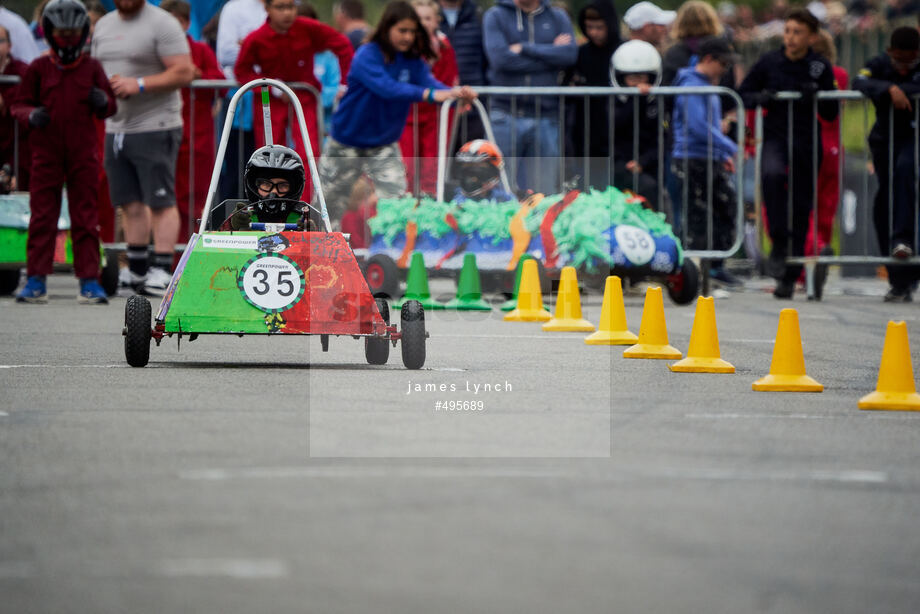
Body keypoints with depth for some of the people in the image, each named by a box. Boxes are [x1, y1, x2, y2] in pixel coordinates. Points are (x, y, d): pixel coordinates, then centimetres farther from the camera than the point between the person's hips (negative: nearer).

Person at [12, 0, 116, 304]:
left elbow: (109, 108, 10)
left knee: (85, 218, 3)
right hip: (46, 151, 0)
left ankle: (89, 281, 7)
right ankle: (36, 281, 6)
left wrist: (103, 102, -12)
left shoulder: (92, 68, 7)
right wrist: (31, 115, -13)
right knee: (42, 216, 1)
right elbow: (19, 103, 8)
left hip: (83, 153, 0)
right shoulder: (39, 68, 5)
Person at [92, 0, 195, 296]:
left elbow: (184, 72, -14)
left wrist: (139, 84, -20)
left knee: (161, 201, -8)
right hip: (115, 128, 7)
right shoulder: (104, 25, 16)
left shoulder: (162, 24, -7)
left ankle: (162, 270, -7)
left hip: (155, 128, -7)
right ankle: (137, 270, 17)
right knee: (130, 203, 10)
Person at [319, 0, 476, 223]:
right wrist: (427, 94, -51)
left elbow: (429, 81, -23)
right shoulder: (367, 55, -22)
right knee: (331, 204, 11)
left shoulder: (413, 60, -6)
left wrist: (456, 93, -46)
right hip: (347, 144, -3)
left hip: (384, 145, 3)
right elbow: (386, 87, -38)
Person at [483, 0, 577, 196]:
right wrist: (550, 54, -5)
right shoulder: (495, 16, 5)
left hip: (545, 117, 2)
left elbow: (570, 54, -6)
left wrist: (524, 49, -9)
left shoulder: (558, 17, 11)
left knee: (544, 193, 1)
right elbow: (500, 57, -11)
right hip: (505, 115, -2)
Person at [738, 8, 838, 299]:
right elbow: (742, 94, 8)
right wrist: (760, 98, -13)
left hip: (807, 144, 1)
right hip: (775, 138, -1)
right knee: (772, 174, -34)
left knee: (801, 209, 3)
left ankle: (789, 277, 14)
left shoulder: (821, 68, 2)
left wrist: (817, 97, -15)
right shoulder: (768, 62, 1)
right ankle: (778, 244, -24)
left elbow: (831, 114, 5)